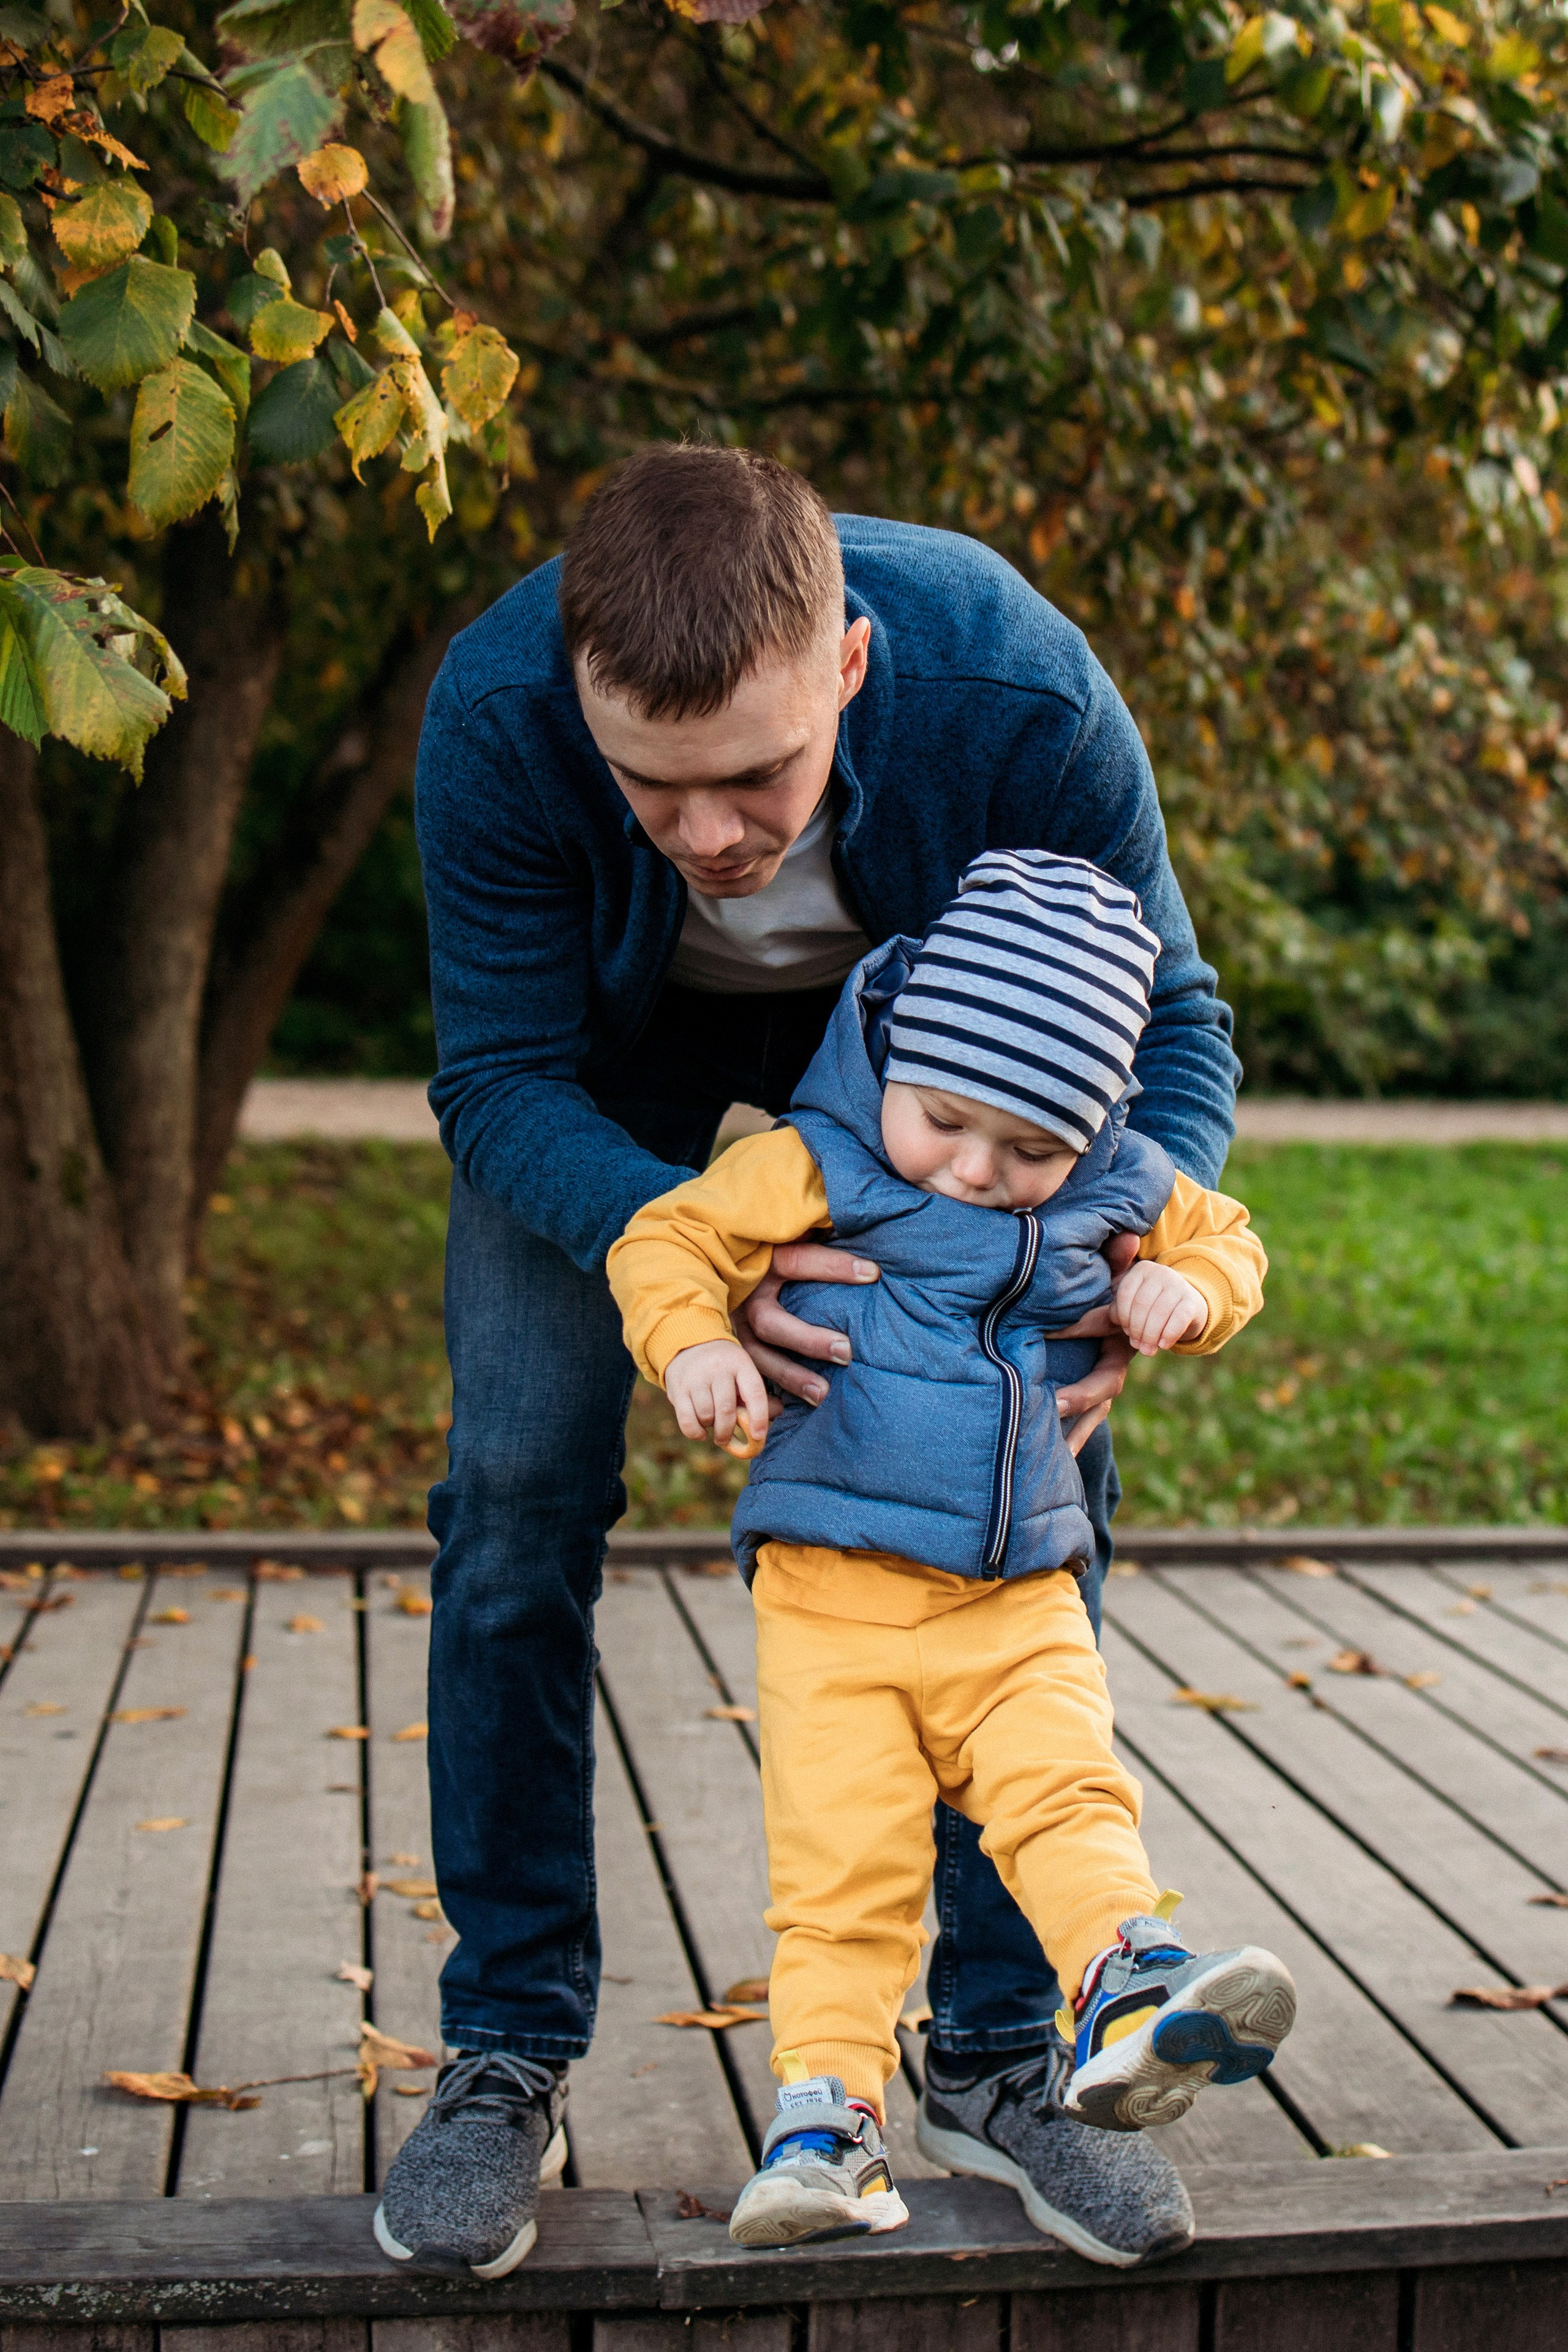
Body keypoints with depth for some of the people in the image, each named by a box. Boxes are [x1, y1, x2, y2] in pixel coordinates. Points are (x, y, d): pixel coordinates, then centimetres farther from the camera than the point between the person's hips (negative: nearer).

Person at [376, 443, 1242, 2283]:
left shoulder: (1021, 694, -37)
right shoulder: (497, 707, -37)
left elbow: (1166, 1012, -21)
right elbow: (500, 1078, -27)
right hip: (608, 1035, 0)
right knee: (518, 1488, -13)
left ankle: (1003, 2042, 8)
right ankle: (507, 2048, 4)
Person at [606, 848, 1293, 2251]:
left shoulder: (1115, 1194, 5)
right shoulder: (819, 1168, -6)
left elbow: (1226, 1236, 21)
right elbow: (668, 1238, -4)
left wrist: (1187, 1289, -2)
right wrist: (692, 1342, -23)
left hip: (1021, 1596, 3)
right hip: (832, 1590, -3)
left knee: (1068, 1789, -15)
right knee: (840, 1853, -5)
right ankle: (829, 2097, -1)